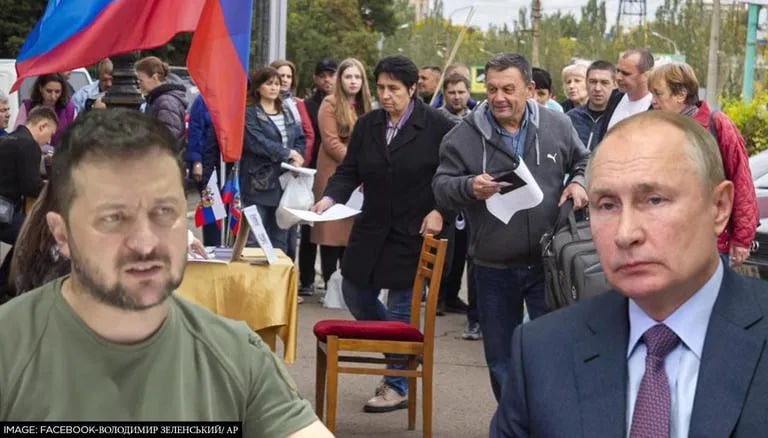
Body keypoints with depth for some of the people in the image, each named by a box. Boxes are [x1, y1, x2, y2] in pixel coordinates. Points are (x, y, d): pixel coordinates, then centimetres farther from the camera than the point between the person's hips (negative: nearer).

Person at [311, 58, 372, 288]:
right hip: (334, 175, -5)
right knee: (332, 230, -5)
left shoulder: (365, 107, 17)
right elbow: (330, 142, -10)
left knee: (352, 230, 3)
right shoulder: (330, 104, -2)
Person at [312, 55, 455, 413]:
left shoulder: (437, 126, -9)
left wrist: (440, 212, -17)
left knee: (402, 306, 0)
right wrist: (330, 197, -12)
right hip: (372, 230, 6)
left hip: (414, 233, -6)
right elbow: (348, 172, 6)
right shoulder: (367, 125, 4)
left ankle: (397, 386, 13)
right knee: (355, 294, 10)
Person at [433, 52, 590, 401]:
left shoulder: (557, 125, 1)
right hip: (493, 268, 1)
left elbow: (583, 161, 16)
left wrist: (578, 182, -5)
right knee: (501, 359, 12)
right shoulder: (464, 135, -4)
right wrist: (468, 187, -24)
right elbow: (441, 186, -3)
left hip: (548, 263, 0)